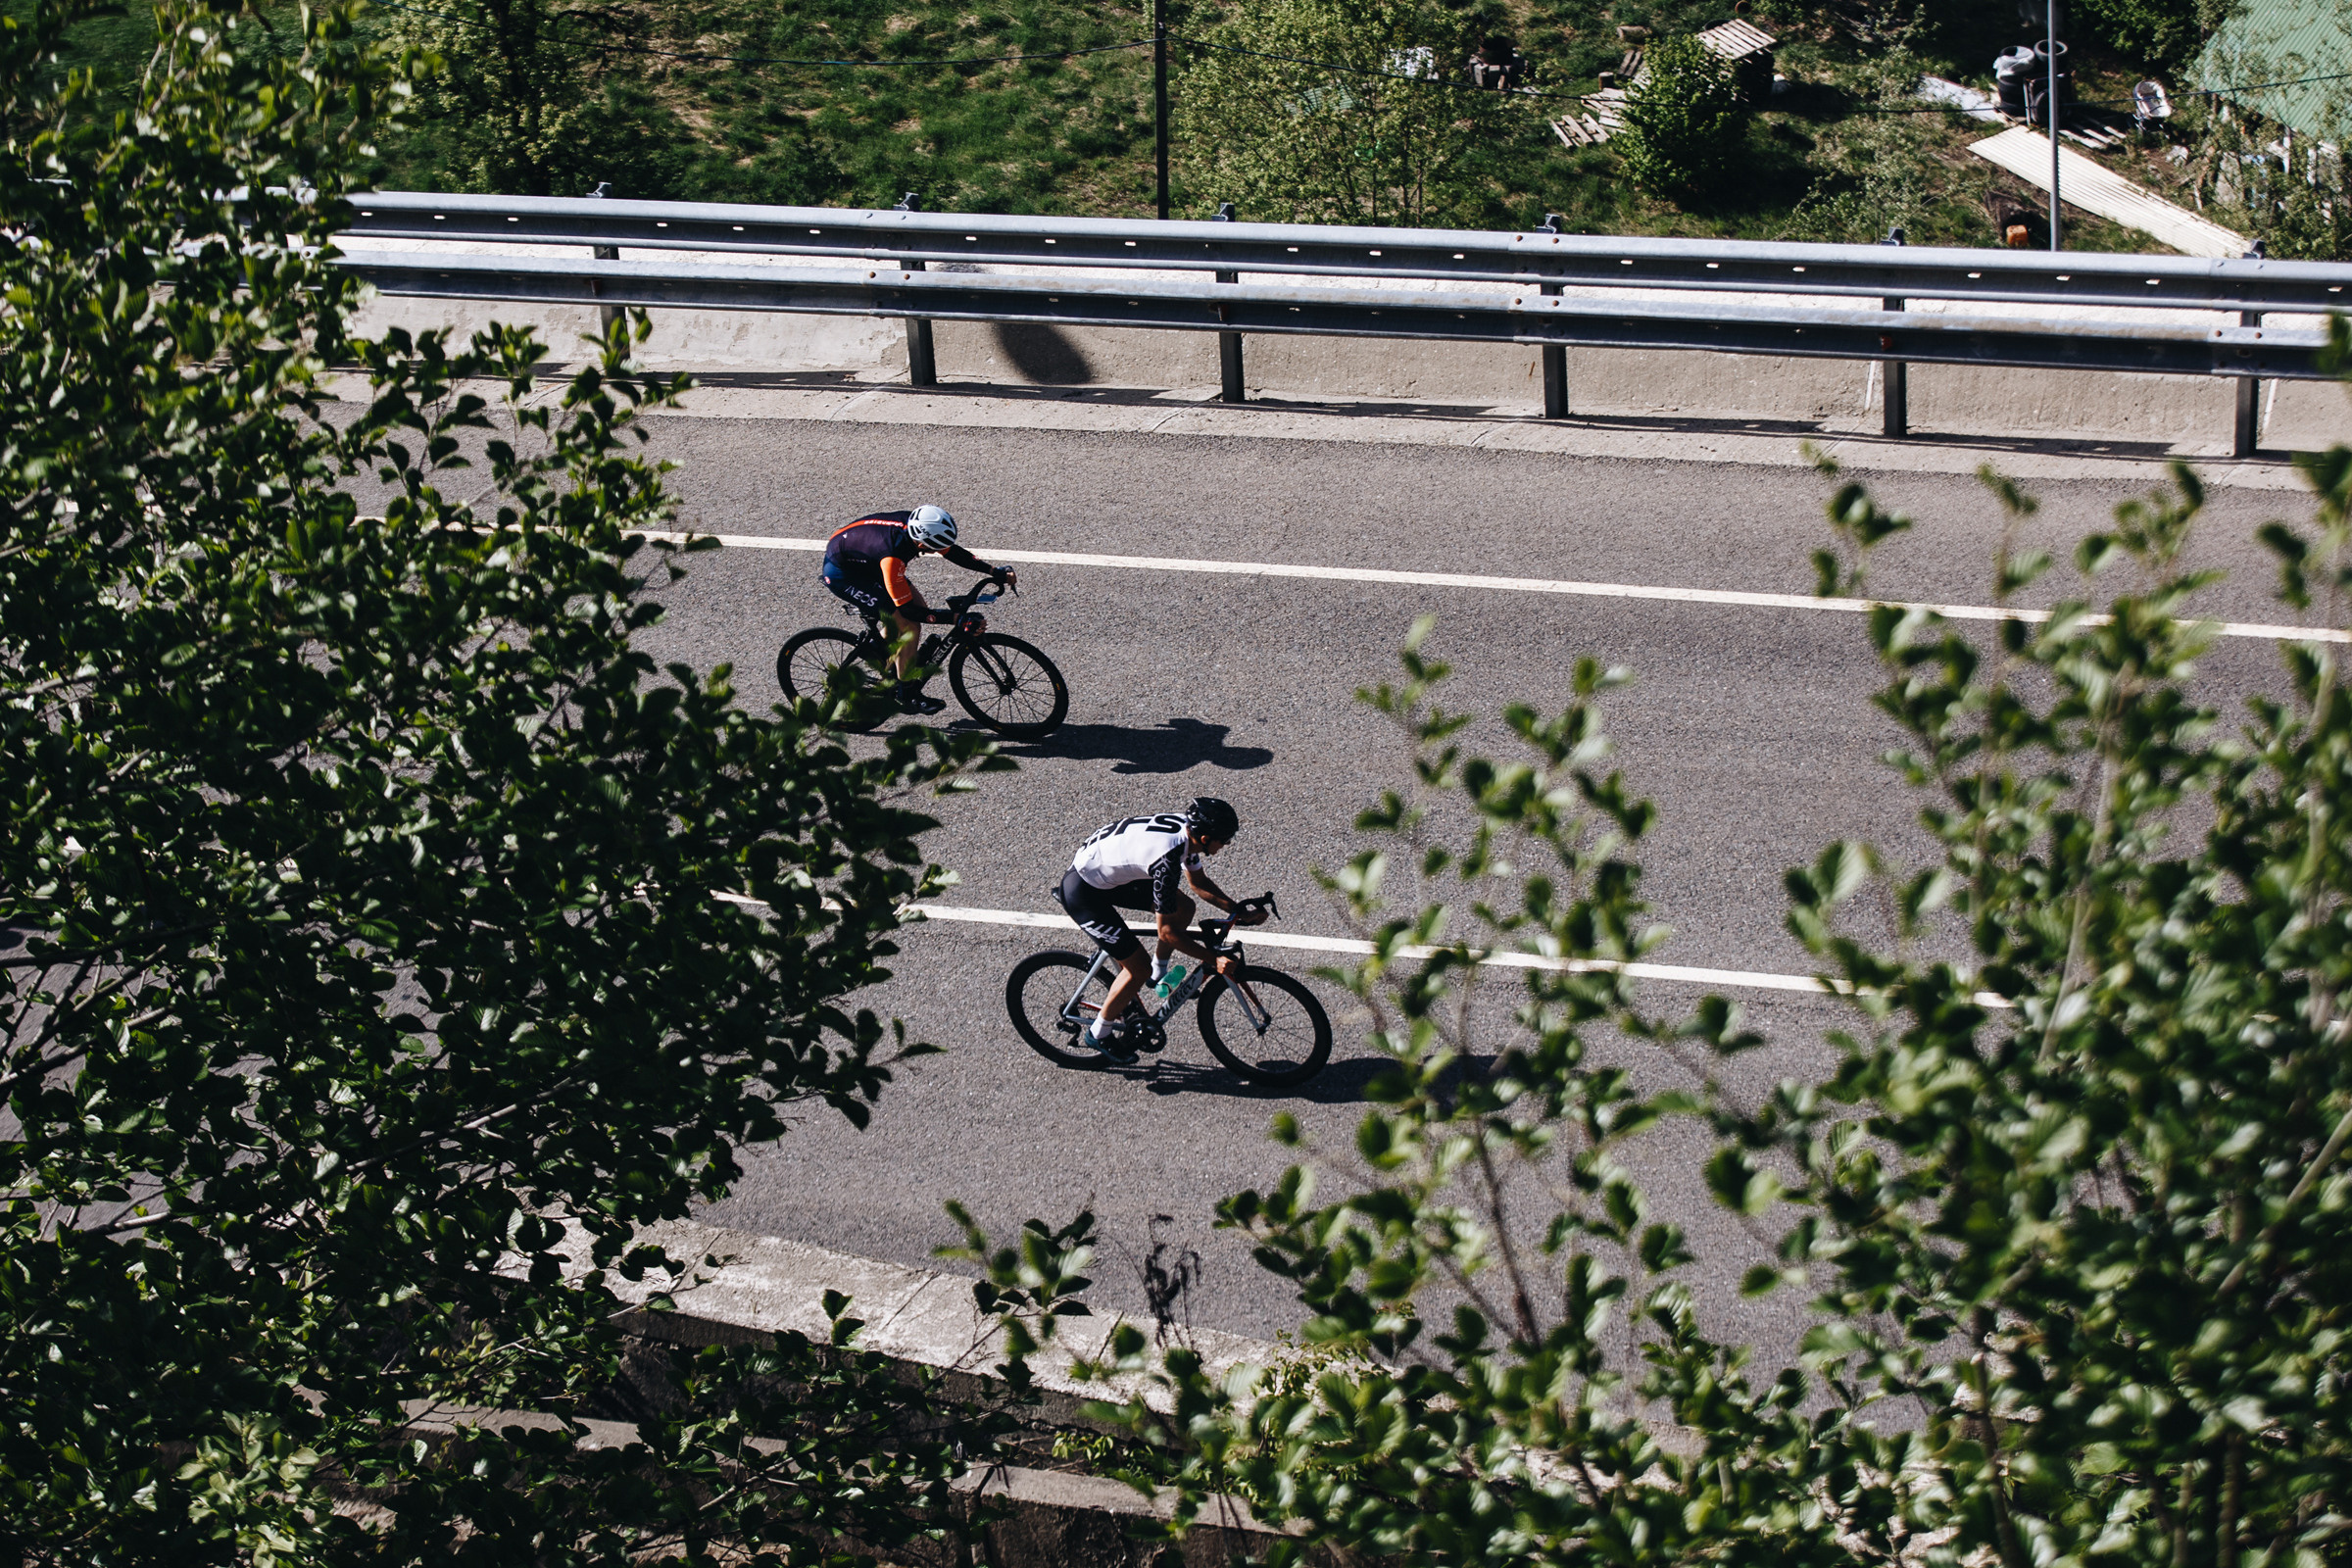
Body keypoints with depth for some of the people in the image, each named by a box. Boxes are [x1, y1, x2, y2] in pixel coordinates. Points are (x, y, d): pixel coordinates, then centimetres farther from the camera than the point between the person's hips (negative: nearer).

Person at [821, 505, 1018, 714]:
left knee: (918, 605, 5)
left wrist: (995, 571, -8)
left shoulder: (916, 525, -18)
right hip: (840, 573, -9)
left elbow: (953, 552, -1)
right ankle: (908, 696, 0)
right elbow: (907, 610, -29)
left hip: (863, 562, 9)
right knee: (908, 624, -15)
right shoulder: (891, 557, -39)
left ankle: (892, 672, 19)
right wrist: (956, 618, -30)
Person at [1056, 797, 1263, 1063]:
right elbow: (1167, 932, -25)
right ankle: (1099, 1032, 13)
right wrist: (1214, 960, -20)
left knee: (1183, 908, 7)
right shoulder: (1166, 860, -34)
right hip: (1082, 892, -9)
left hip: (1110, 871, 9)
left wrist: (1240, 912, 2)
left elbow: (1199, 882, 11)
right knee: (1138, 967, -7)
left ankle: (1159, 973, 28)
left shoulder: (1187, 827, -8)